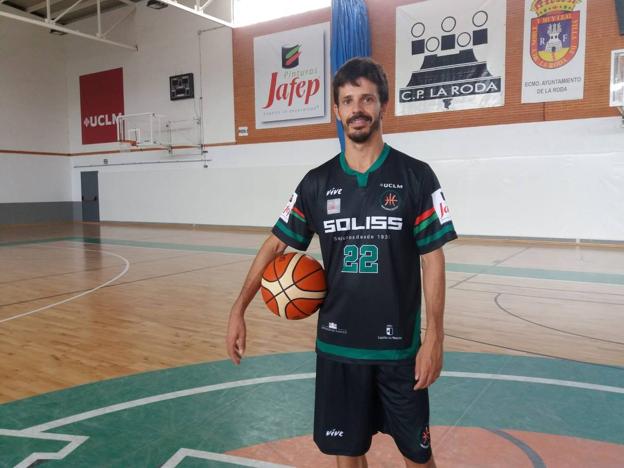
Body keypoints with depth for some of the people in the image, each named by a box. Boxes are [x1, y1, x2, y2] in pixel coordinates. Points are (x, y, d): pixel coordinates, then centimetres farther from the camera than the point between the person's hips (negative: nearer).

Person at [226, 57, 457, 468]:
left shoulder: (416, 176, -6)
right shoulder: (317, 183, 0)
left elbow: (433, 260, -6)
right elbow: (275, 244, 6)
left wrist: (434, 337, -11)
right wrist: (239, 310, -1)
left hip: (399, 344, -2)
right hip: (337, 344, 2)